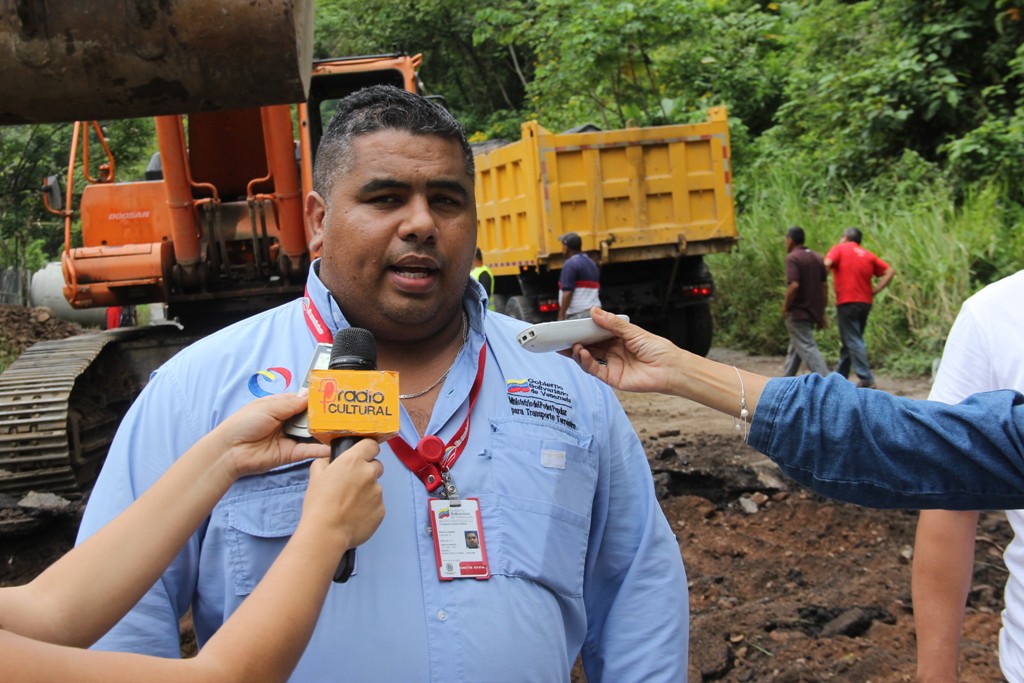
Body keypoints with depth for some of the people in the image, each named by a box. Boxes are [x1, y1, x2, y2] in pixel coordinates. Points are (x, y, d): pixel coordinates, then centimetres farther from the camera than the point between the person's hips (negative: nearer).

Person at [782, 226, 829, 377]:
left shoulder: (792, 258, -12)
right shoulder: (817, 258, 12)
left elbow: (794, 285, -24)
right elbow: (824, 286, 11)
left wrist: (785, 306, -10)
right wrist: (821, 313, 15)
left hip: (798, 312, -9)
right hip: (813, 312, 9)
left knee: (807, 349, -10)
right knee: (795, 348, 19)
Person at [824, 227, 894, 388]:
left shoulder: (839, 249, 2)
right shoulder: (868, 255, 16)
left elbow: (827, 264, -17)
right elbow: (889, 271, 8)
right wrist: (875, 290, 5)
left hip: (847, 302, -6)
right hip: (865, 302, 6)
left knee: (853, 341, -7)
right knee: (852, 340, 15)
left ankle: (866, 379, -14)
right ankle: (840, 376, 23)